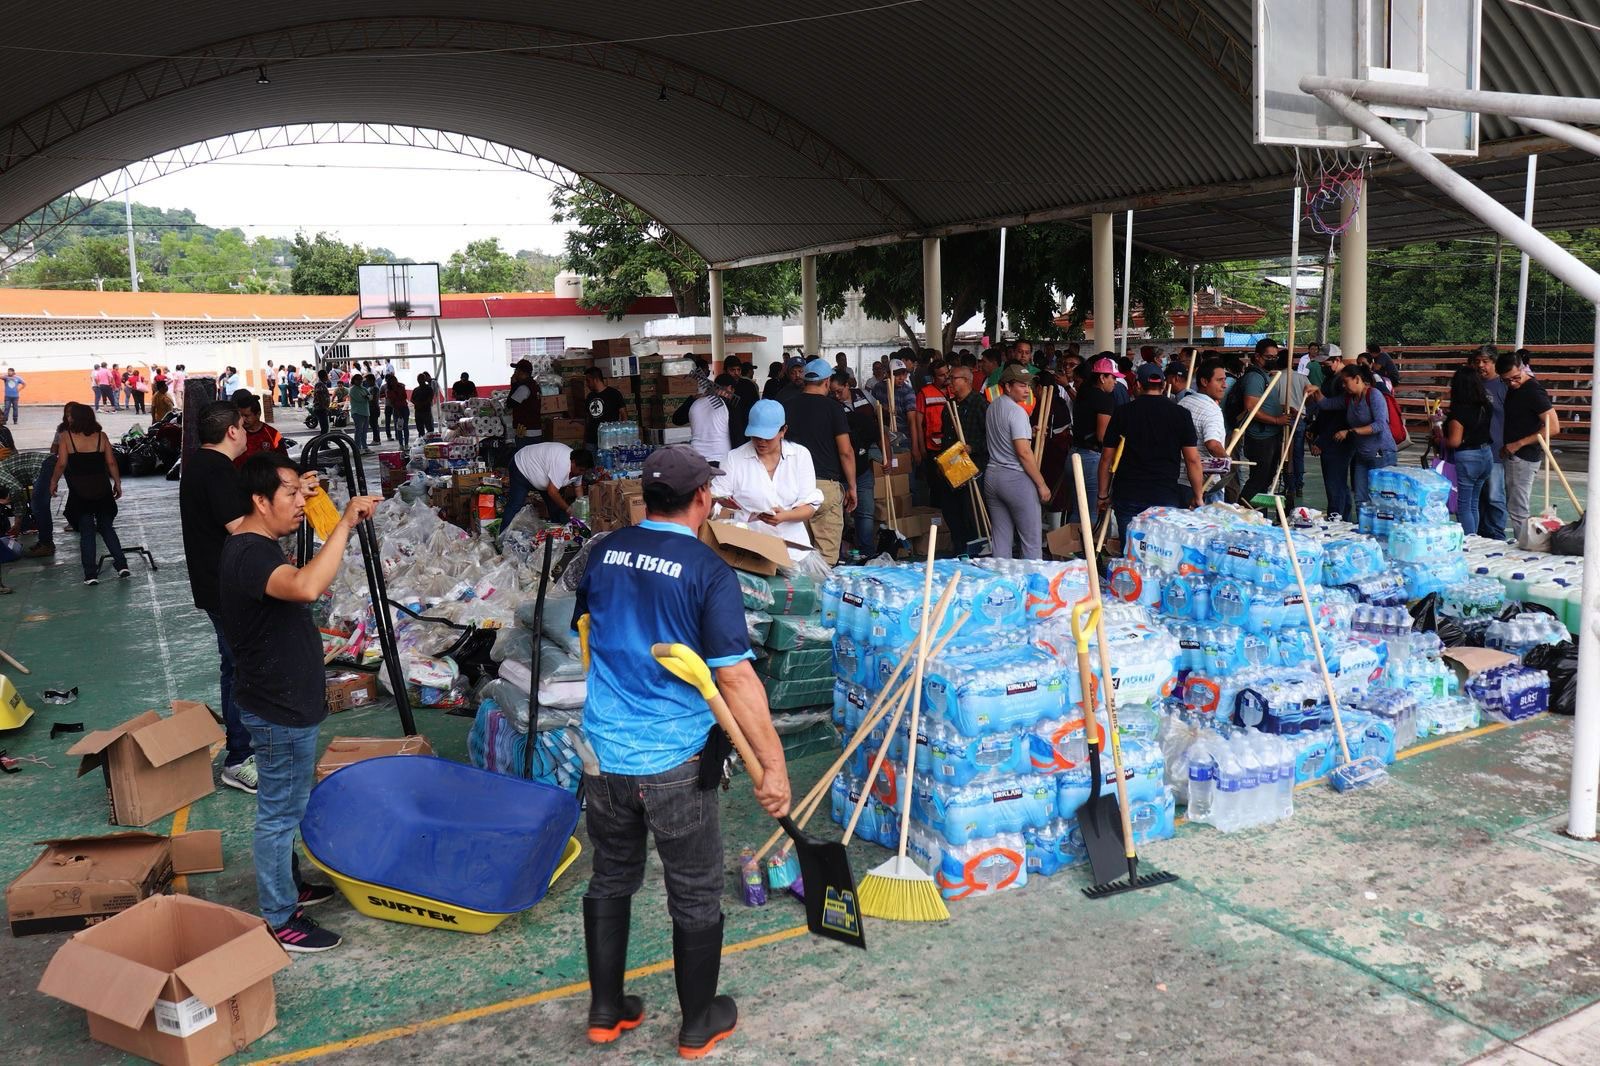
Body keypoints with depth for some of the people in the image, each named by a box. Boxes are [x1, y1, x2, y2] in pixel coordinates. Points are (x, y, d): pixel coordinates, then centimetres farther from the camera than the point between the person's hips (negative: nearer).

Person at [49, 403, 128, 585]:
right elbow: (111, 462, 0)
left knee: (86, 532, 4)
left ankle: (91, 574, 2)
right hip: (102, 489, 2)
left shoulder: (65, 436, -6)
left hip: (79, 491, -2)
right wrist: (117, 483, 10)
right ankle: (121, 564, 4)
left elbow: (62, 463, -8)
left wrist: (54, 481, 7)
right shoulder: (101, 436, 0)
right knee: (106, 528, 14)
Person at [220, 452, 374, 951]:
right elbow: (306, 587, -48)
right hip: (279, 711, -11)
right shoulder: (249, 555, -27)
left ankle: (287, 885, 41)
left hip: (285, 703, 11)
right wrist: (345, 523, -42)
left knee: (286, 806, 24)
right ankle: (279, 920, 16)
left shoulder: (255, 546, 7)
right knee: (279, 813, 3)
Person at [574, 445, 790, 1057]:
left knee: (610, 881, 22)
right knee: (695, 897, 13)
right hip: (677, 761, -5)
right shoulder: (708, 570, -16)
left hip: (604, 753, 5)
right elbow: (736, 679, -19)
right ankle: (698, 1026, 28)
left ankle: (605, 1012, 35)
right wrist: (773, 764, -14)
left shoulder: (606, 553, 1)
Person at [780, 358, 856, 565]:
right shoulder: (832, 407, -3)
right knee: (826, 555, 0)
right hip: (825, 484, -4)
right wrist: (852, 487, 2)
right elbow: (846, 451, -7)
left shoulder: (786, 403, 7)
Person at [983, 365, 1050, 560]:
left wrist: (1028, 432, 18)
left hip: (992, 476, 8)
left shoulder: (992, 406, 11)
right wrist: (1041, 484, -14)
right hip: (1016, 478, -8)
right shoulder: (1017, 411, -14)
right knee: (1032, 539, 0)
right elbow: (1024, 452, -19)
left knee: (1000, 537, 11)